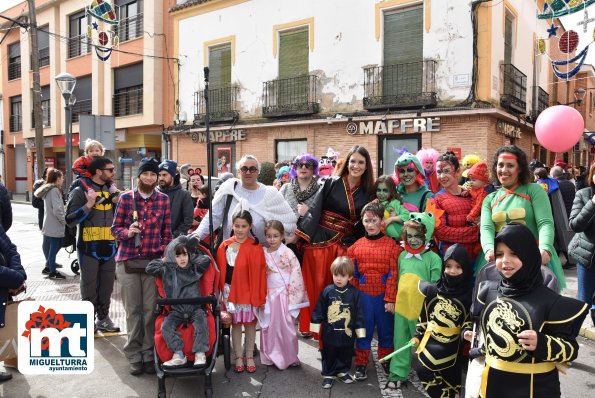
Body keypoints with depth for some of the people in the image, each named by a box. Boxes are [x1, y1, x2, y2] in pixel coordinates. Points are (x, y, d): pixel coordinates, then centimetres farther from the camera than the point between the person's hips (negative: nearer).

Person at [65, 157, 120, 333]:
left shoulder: (112, 189, 11)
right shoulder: (81, 191, -6)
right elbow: (70, 220, -10)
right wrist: (89, 205, -20)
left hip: (109, 245, 5)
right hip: (89, 246, -5)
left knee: (107, 285, 10)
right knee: (89, 285, 3)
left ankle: (103, 318, 22)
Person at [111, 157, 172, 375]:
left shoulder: (163, 199, 4)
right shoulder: (125, 198, 2)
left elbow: (167, 232, 8)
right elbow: (115, 228, 6)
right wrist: (127, 232, -14)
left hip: (153, 261, 0)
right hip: (128, 261, 0)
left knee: (151, 309, 3)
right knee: (133, 310, 6)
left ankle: (149, 354, 17)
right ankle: (134, 356, 19)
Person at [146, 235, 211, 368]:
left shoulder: (194, 268, 9)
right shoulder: (167, 270, 9)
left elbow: (206, 260, -2)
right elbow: (150, 268, 6)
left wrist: (192, 257, 8)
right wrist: (163, 260, 10)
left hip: (195, 308, -1)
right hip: (176, 310, 1)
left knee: (201, 323, -28)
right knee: (166, 326, -24)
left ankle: (200, 354, -28)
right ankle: (178, 355, -24)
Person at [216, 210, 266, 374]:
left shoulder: (255, 247, -9)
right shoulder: (224, 246, -2)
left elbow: (260, 272, -8)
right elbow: (220, 271, 3)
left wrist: (260, 297, -8)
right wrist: (222, 292, -1)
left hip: (249, 291, -1)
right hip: (230, 291, 1)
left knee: (250, 323, 10)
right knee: (235, 324, 11)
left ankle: (249, 356, 26)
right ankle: (238, 357, 24)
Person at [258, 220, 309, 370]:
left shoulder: (287, 253, -10)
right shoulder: (264, 254, 2)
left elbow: (296, 274, -10)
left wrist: (291, 296, -11)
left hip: (284, 295, -4)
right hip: (269, 295, 4)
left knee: (285, 327, 2)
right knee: (269, 327, 11)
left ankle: (288, 357, 19)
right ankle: (271, 356, 25)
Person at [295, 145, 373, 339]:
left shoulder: (367, 193, 7)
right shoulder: (331, 183, -2)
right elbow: (315, 210, -6)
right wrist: (298, 234, -13)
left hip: (346, 245, 2)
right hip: (320, 241, -2)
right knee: (315, 284, 4)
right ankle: (309, 325, 18)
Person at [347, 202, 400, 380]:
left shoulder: (391, 245, -6)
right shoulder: (357, 246, 1)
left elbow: (393, 274, -7)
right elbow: (353, 274, 6)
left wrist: (390, 299, -9)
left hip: (384, 295, -1)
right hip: (363, 295, 1)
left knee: (386, 329, 13)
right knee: (364, 328, 10)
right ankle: (361, 364, 24)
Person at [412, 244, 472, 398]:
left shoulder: (468, 296, -7)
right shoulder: (432, 290, -1)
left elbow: (469, 322, 2)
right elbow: (423, 316, 8)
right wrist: (418, 336, 7)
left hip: (452, 349, -2)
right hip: (430, 345, 2)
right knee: (423, 371, 2)